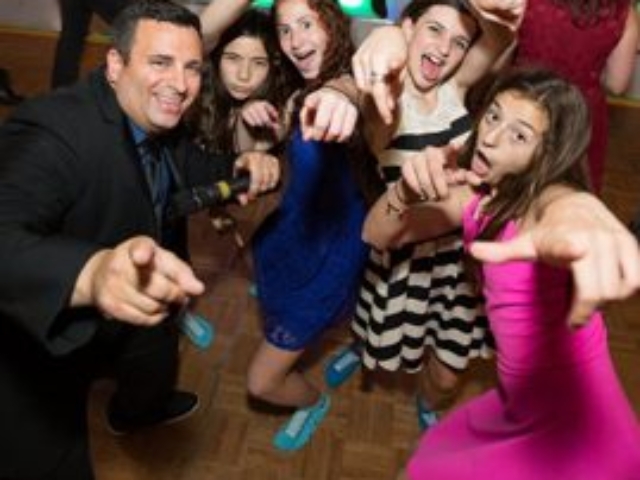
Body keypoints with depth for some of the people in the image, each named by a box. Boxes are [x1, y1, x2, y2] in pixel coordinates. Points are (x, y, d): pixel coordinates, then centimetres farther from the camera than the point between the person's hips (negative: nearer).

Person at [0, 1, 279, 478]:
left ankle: (133, 414, 67)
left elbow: (191, 172, 7)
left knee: (158, 374, 32)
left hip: (129, 313, 8)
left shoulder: (161, 123, -10)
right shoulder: (53, 129, -35)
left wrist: (243, 167, -16)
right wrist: (92, 273, -71)